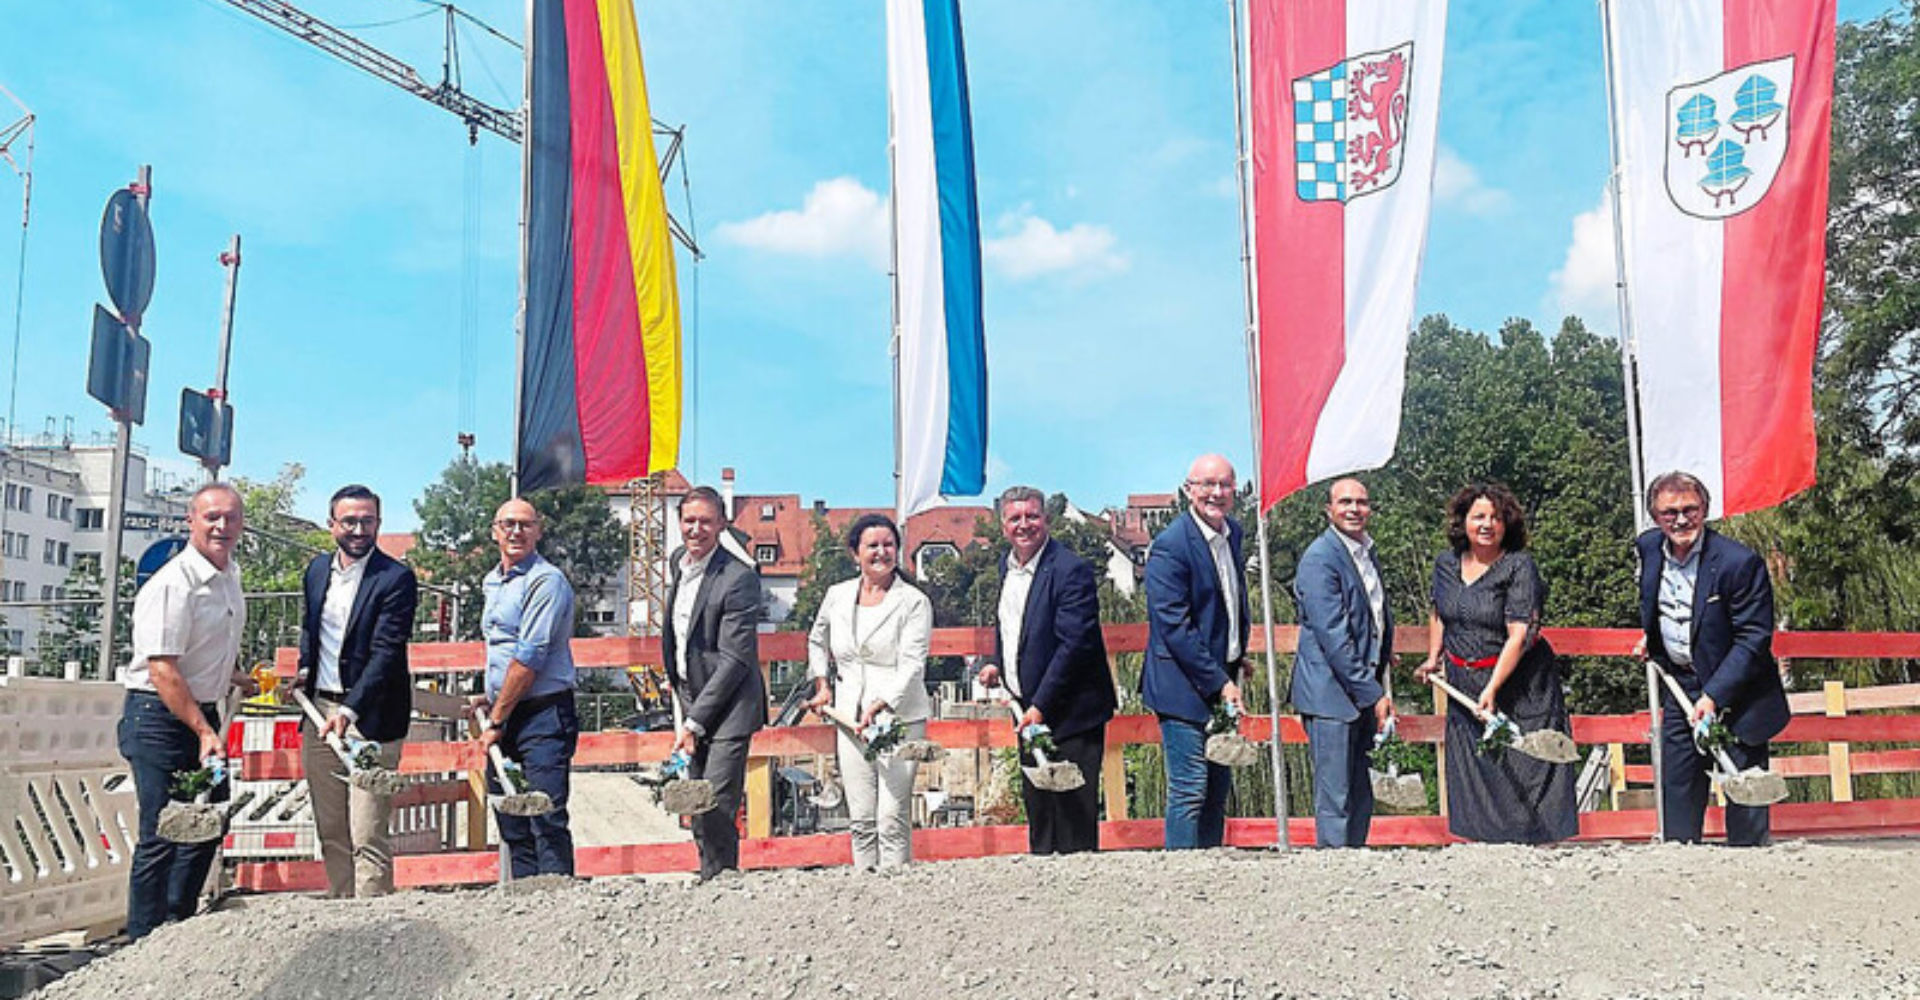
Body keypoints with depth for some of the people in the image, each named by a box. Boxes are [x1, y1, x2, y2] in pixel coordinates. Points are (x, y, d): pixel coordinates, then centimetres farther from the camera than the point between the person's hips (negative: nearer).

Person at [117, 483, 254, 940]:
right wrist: (204, 731, -27)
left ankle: (179, 924, 32)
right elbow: (163, 670, -25)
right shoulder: (172, 584, -20)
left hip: (203, 711, 10)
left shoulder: (230, 574, 9)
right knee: (161, 835, -5)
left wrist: (234, 675, 17)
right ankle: (144, 945, 6)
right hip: (159, 717, -9)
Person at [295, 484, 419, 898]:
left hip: (369, 717, -7)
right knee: (330, 832, 13)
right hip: (318, 710, 7)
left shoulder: (396, 578, -10)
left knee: (367, 838, -7)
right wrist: (304, 668, 10)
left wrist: (349, 711, -27)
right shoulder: (317, 570, 11)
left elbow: (385, 651, -18)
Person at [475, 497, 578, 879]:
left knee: (547, 821, -11)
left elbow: (529, 658, -15)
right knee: (512, 826, 9)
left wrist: (497, 720, -12)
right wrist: (490, 698, 17)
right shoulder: (492, 581, 17)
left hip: (542, 715, -8)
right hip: (503, 718, 8)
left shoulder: (547, 581, -10)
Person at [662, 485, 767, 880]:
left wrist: (694, 722, -18)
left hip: (728, 708, -8)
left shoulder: (739, 578, -17)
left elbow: (735, 659, -19)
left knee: (716, 809, -11)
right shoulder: (679, 562, 9)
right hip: (691, 701, 8)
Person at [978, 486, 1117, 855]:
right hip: (1029, 710, 8)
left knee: (1074, 808, -3)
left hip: (1070, 712, -8)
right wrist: (995, 663, 7)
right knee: (1036, 807, 15)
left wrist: (1040, 706, -22)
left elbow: (1074, 644, -21)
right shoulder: (1007, 566, 9)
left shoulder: (1071, 569, -16)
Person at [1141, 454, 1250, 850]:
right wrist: (1219, 682, -18)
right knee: (1189, 792, -5)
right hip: (1185, 687, -9)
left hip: (1223, 680, 9)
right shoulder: (1170, 545, -18)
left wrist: (1238, 660, 15)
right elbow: (1174, 626, -20)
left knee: (1218, 789, 16)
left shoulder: (1233, 532, 9)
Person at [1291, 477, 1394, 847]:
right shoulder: (1320, 559, -15)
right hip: (1331, 694, -9)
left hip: (1363, 691, 9)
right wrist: (1373, 694, -17)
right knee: (1335, 799, -3)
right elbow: (1333, 636, -20)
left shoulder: (1367, 553, 13)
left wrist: (1380, 689, 19)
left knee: (1360, 797, 15)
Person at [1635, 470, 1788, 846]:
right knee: (1677, 784, 9)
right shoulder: (1648, 548, -1)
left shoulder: (1740, 562, -20)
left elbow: (1753, 638, -19)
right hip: (1679, 686, 5)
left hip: (1734, 692, -5)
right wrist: (1649, 634, 11)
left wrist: (1713, 696, -23)